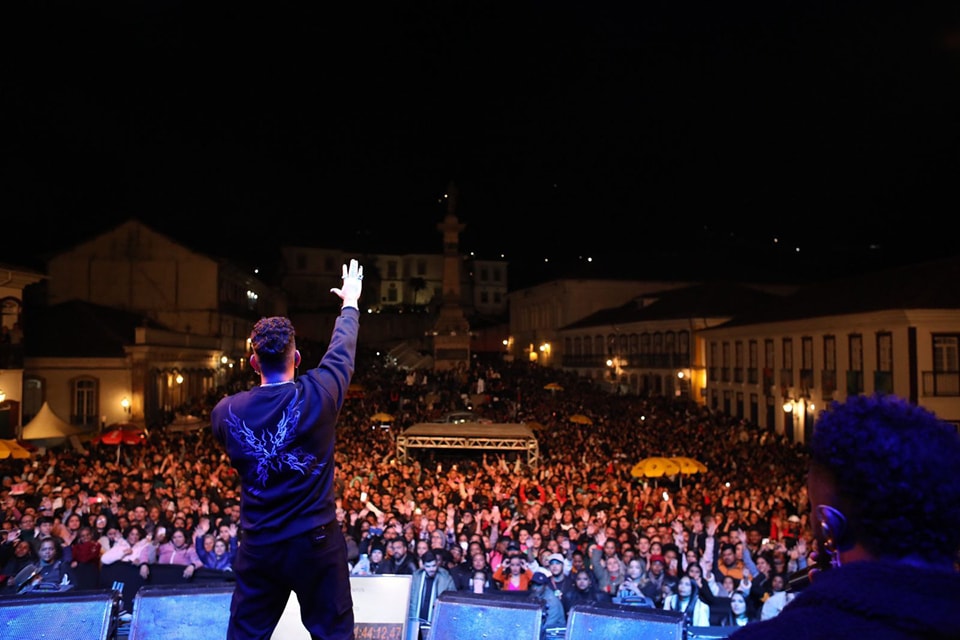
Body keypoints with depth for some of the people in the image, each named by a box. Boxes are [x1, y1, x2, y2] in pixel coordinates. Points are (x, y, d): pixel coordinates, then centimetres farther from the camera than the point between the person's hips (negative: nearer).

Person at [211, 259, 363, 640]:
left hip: (258, 547, 3)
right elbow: (342, 350, 4)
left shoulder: (227, 411, -6)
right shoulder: (317, 395, -14)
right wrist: (351, 302, 21)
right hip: (316, 542, -2)